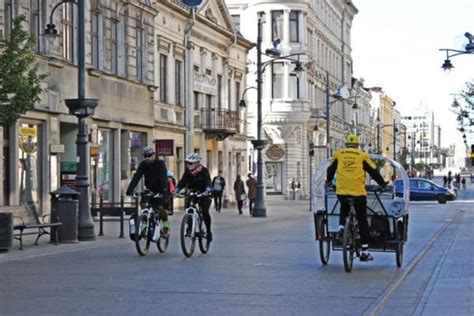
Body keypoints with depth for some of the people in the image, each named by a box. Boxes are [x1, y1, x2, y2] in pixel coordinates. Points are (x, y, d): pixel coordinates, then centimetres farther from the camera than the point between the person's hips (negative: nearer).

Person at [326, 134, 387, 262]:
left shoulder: (338, 154, 11)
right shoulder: (362, 155, 5)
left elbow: (330, 170, 22)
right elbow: (373, 171, 9)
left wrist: (328, 181, 41)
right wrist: (383, 184, 23)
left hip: (341, 191, 2)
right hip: (358, 192, -2)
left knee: (344, 207, 34)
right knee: (362, 221, 6)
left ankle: (341, 227, 7)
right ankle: (365, 252, 5)